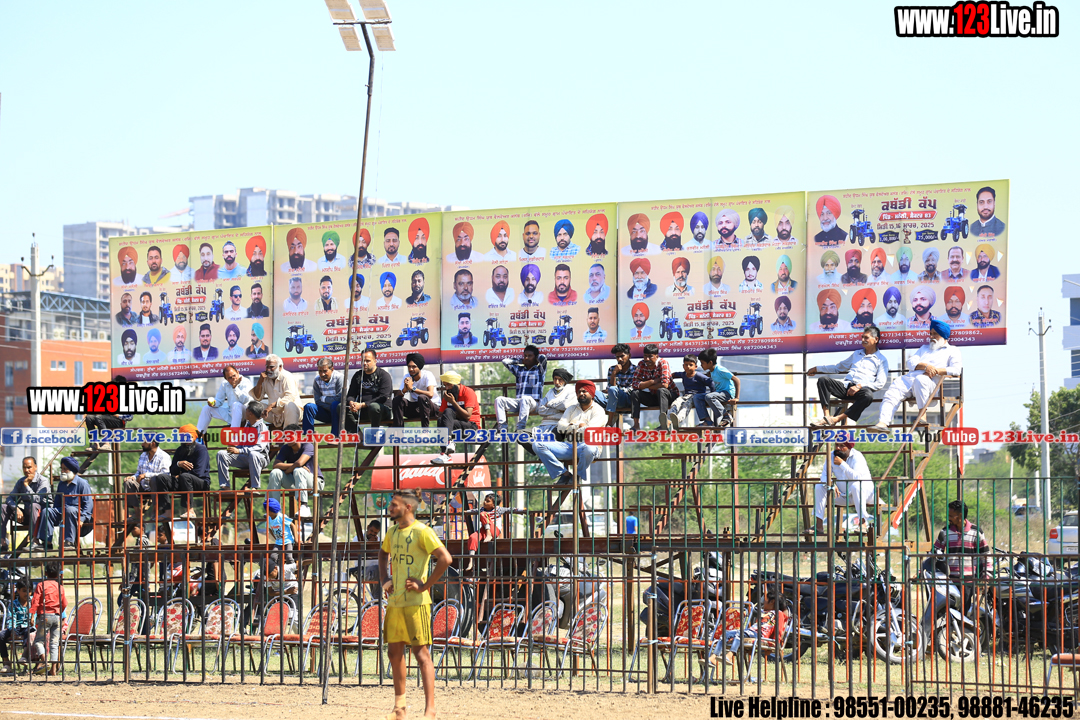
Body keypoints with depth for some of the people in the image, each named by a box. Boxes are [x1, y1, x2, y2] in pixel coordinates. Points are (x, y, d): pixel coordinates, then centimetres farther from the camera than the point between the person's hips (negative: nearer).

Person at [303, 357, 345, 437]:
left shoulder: (339, 378, -14)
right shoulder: (317, 380, 0)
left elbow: (340, 399, -22)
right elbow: (317, 401, -5)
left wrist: (323, 398, -11)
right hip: (326, 413, 4)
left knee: (335, 405, -35)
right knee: (308, 407, -17)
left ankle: (334, 435, -32)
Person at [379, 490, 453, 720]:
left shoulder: (421, 531, -11)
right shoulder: (393, 531, 13)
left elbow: (445, 559, -20)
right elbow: (384, 553, 34)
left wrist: (425, 585, -18)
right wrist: (383, 579, 19)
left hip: (416, 602, -8)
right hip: (394, 602, 8)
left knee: (421, 653, -8)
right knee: (395, 652, 11)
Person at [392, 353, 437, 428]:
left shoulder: (427, 375, -14)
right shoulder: (406, 377, 0)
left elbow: (430, 394, -30)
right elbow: (397, 395, -9)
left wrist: (412, 388, -36)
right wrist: (404, 389, -32)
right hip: (415, 408, 5)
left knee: (422, 397, -36)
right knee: (397, 399, -18)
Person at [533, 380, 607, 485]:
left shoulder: (598, 411, 7)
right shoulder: (571, 409, 24)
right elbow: (560, 428, 11)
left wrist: (571, 426, 3)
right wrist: (578, 425, 0)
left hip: (586, 444, -5)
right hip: (569, 445, 5)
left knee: (589, 450, -45)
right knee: (537, 445, -15)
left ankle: (579, 476, -13)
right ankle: (565, 474, -18)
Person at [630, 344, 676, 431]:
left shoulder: (663, 363, -19)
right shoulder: (641, 364, -6)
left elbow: (664, 385, -28)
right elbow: (635, 384, -12)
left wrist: (645, 385, -17)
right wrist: (652, 381, -23)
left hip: (668, 395, -5)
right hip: (653, 397, 5)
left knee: (661, 390, -37)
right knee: (634, 393, -16)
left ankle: (664, 423, -56)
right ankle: (636, 424, -25)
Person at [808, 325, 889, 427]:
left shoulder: (881, 359, 11)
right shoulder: (856, 354, 30)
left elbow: (880, 383, -2)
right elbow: (838, 367, 39)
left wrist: (859, 386, -15)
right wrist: (817, 369, 33)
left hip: (862, 389, -5)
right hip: (846, 385, 5)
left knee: (868, 396, -42)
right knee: (823, 380, -22)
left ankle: (836, 419, -42)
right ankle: (826, 416, -35)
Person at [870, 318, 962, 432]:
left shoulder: (953, 351, 22)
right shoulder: (925, 348, 38)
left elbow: (956, 369, 3)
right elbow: (911, 362, 19)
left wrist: (936, 370, -10)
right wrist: (925, 366, -2)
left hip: (930, 381, -5)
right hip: (910, 376, 5)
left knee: (920, 380, -42)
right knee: (893, 390, -26)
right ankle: (883, 422, -43)